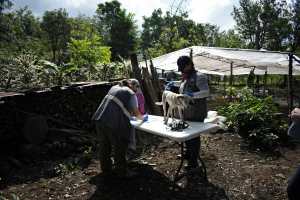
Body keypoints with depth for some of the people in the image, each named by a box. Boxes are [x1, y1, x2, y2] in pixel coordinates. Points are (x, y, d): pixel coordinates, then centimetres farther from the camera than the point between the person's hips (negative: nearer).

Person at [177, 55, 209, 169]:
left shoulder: (199, 77, -14)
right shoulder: (185, 78, 14)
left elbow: (206, 92, -23)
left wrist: (192, 95, -34)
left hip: (196, 114, -9)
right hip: (187, 113, 9)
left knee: (194, 136, 0)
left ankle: (194, 162, 14)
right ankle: (188, 154, 42)